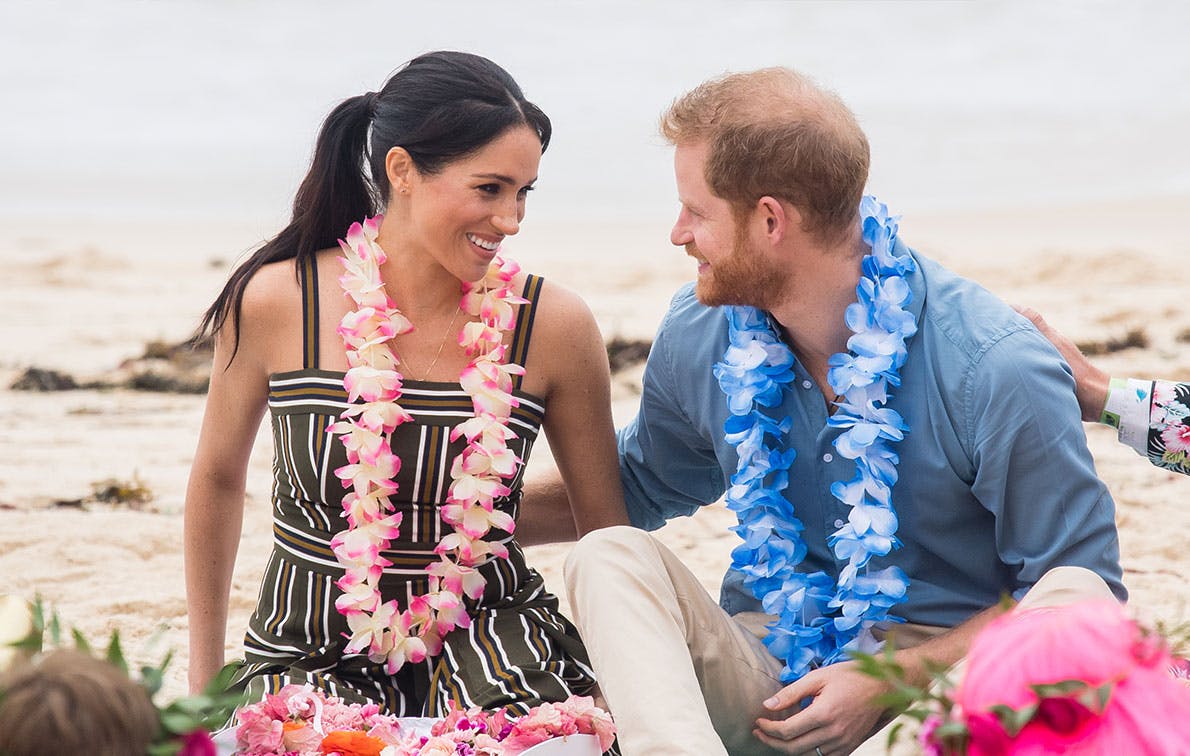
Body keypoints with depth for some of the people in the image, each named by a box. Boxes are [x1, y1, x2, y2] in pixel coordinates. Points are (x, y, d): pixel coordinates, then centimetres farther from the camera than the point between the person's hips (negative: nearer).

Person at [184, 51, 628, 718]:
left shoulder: (553, 325, -8)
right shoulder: (275, 303, -9)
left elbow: (609, 530, 5)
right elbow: (218, 478, 9)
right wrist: (204, 677, 15)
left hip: (492, 634, 0)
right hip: (315, 651, 0)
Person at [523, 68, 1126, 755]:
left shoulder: (999, 370, -15)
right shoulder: (698, 336, 3)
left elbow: (1080, 573, -10)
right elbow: (640, 488, 24)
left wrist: (898, 679, -18)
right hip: (769, 669, 4)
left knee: (1075, 600, -34)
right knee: (609, 557, -23)